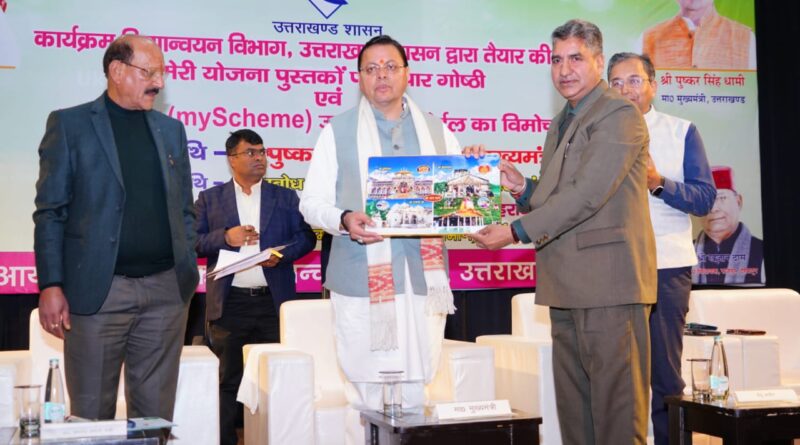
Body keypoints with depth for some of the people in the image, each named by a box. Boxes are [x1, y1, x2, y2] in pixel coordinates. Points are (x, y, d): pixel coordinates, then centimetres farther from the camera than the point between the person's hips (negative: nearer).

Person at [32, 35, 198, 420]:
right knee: (91, 415, 4)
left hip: (166, 289, 4)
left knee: (156, 414, 9)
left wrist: (187, 272, 7)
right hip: (96, 291, -3)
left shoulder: (172, 130, 14)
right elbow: (50, 212, -2)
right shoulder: (69, 125, 1)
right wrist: (51, 286, -8)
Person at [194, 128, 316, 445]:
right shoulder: (210, 199, 8)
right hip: (229, 303, -1)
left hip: (273, 301, 1)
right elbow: (192, 241, 2)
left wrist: (282, 254, -12)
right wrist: (225, 237, -13)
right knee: (228, 379, 5)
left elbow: (306, 237, 6)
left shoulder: (286, 198, 12)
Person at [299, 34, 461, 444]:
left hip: (424, 279, 3)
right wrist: (343, 220, -17)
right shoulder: (337, 131, 6)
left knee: (415, 391, 6)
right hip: (363, 283, -2)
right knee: (368, 393, 0)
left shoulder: (436, 131, 15)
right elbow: (312, 201, 3)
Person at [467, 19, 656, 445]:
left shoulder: (620, 114, -8)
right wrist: (522, 187, 2)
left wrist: (517, 231, -17)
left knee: (615, 407, -5)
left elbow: (587, 195, -18)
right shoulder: (560, 124, 20)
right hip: (568, 285, 9)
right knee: (573, 408, 12)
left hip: (608, 281, -9)